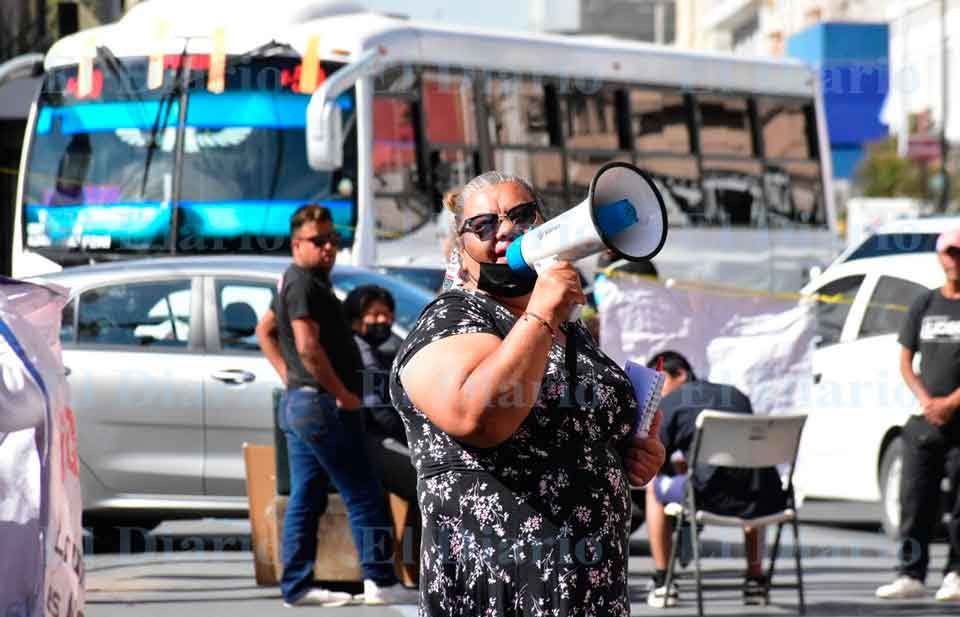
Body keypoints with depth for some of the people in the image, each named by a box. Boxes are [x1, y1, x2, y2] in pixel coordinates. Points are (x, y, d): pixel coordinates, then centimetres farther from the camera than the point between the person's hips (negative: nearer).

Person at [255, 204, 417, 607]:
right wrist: (343, 395, -17)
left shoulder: (295, 282, 17)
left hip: (298, 402, 10)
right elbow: (308, 346, -24)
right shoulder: (304, 284, -15)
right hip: (322, 404, -10)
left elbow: (265, 331, 29)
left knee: (305, 499, 10)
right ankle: (380, 581, -6)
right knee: (364, 495, -6)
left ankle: (297, 586, 10)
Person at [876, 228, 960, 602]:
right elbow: (906, 361, 12)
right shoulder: (924, 305, 11)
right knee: (915, 500, -1)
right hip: (925, 421, 3)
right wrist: (926, 401, -4)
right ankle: (910, 575, 1)